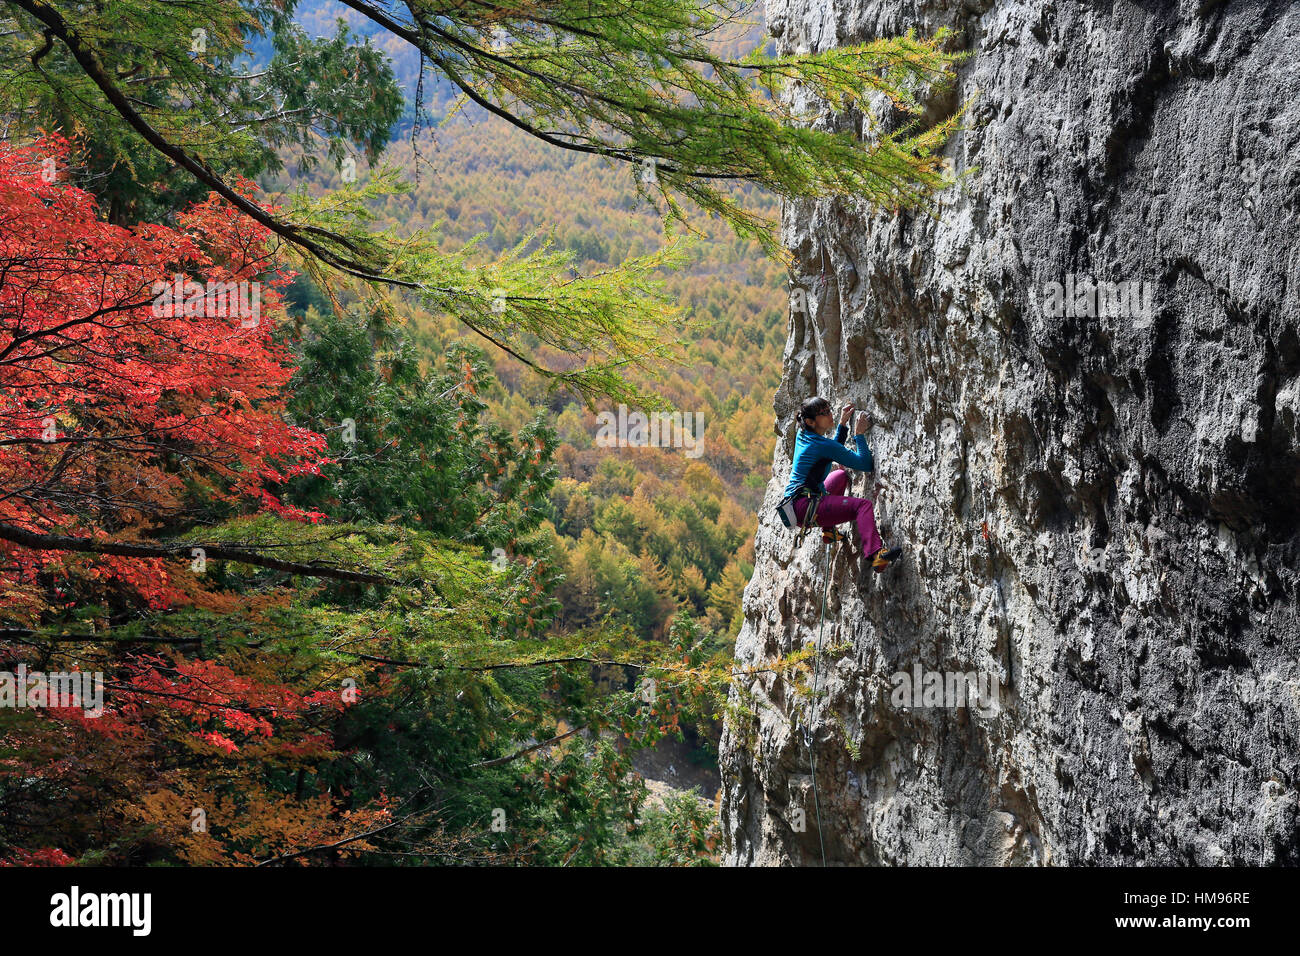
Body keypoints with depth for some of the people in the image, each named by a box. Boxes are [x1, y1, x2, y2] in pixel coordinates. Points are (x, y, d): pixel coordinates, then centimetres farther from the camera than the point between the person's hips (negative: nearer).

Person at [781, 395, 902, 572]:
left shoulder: (802, 435, 10)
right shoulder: (822, 444, -16)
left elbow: (834, 450, 30)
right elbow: (866, 465, -13)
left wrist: (842, 424, 21)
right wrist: (859, 434, -5)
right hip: (804, 507, -10)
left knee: (841, 474, 32)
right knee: (863, 505, -25)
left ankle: (829, 529, 27)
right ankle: (876, 554, -47)